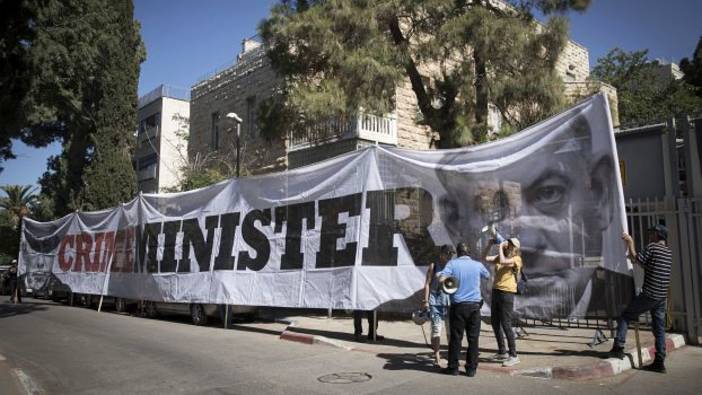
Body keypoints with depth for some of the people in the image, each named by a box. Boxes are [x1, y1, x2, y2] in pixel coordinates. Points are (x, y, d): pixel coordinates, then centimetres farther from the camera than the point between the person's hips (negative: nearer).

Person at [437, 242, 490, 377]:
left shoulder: (452, 263, -4)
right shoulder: (477, 265, 3)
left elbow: (441, 279, -16)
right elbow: (487, 276, 23)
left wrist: (439, 274, 5)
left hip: (458, 305, -1)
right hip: (474, 305, 2)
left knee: (456, 337, 6)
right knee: (473, 338, 7)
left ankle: (453, 367, 13)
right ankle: (471, 368, 11)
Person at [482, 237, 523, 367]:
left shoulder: (516, 259, -8)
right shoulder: (500, 256, 14)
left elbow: (502, 261, -26)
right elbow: (485, 258, 13)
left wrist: (500, 247, -13)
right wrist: (490, 244, 4)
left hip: (507, 293, -8)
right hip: (496, 291, 8)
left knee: (506, 324, -8)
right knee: (494, 322, 13)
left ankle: (513, 355, 0)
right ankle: (502, 352, 25)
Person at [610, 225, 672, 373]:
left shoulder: (652, 247, -10)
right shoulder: (668, 253, 14)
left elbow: (635, 258, -7)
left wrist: (630, 243, 3)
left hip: (649, 295, -7)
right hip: (662, 297, 7)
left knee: (624, 315, 4)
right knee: (659, 329, 9)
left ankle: (618, 347, -3)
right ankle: (659, 362, 11)